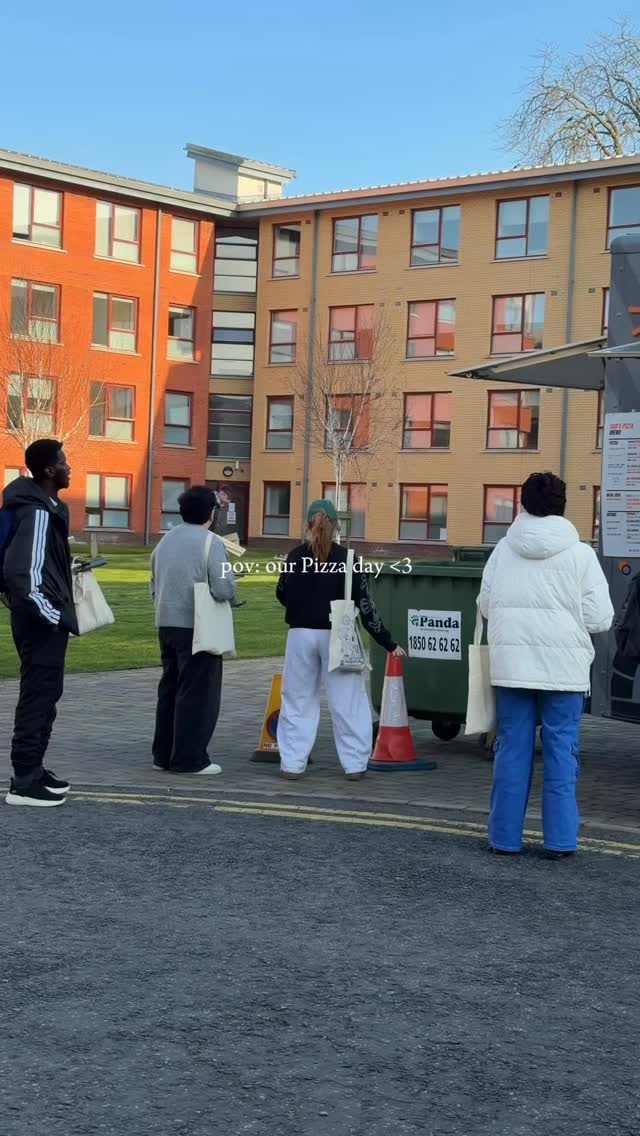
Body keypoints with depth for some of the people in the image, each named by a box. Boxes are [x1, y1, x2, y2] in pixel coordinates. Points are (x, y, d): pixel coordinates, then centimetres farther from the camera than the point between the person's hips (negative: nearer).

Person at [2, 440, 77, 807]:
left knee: (44, 695, 16)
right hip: (42, 622, -10)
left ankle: (33, 770, 24)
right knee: (38, 697, -5)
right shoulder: (38, 513, -19)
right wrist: (53, 615, -22)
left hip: (45, 620, 10)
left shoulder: (45, 507, 12)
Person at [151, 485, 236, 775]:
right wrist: (231, 581, 2)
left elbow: (154, 586, 17)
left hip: (167, 624, 7)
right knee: (197, 693, -1)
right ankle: (189, 758, 0)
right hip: (197, 628, -7)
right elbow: (224, 589, -18)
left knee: (169, 689, 15)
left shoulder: (165, 541, 10)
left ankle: (163, 754, 19)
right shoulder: (211, 543, -12)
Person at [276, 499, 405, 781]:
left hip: (301, 635, 1)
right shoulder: (347, 559, -6)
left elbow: (283, 595, 9)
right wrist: (388, 643, -1)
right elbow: (364, 605, -6)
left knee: (297, 700, 9)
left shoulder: (295, 557, -2)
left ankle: (292, 764, 8)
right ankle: (354, 765, 9)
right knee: (347, 702, 6)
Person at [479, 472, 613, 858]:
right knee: (562, 751, 5)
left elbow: (485, 606, 6)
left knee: (512, 750, 8)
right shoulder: (580, 554, -6)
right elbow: (600, 618, -7)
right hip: (563, 668, -2)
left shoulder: (503, 551, 2)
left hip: (512, 665, 2)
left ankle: (505, 835, 13)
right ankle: (560, 839, 6)